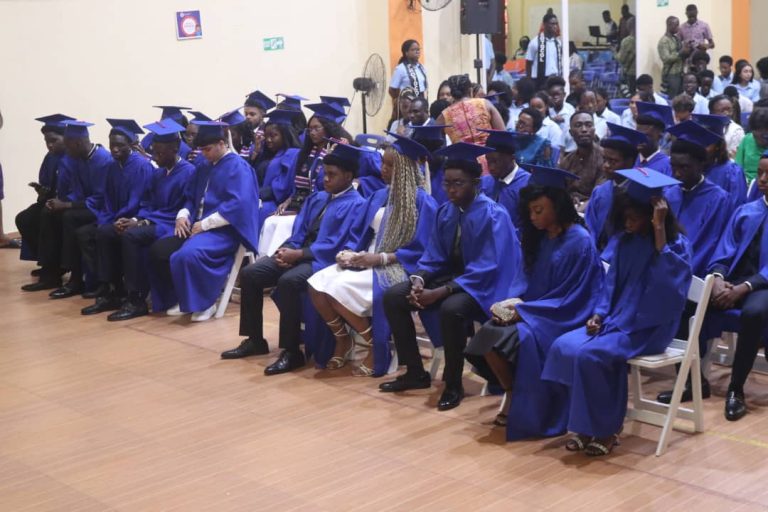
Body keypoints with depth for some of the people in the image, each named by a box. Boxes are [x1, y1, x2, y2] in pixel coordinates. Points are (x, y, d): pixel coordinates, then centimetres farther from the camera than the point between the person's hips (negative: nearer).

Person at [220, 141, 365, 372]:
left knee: (288, 281, -36)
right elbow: (299, 232, 15)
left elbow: (336, 246, -16)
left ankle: (292, 351, -25)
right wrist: (286, 249, -7)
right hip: (300, 253, 8)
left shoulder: (355, 205, -8)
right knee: (250, 274, -6)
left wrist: (298, 254, -18)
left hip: (325, 260, -8)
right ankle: (255, 340, 3)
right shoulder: (316, 198, 18)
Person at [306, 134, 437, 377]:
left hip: (397, 268, -7)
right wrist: (347, 252, -7)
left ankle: (376, 347, -10)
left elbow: (421, 251, -13)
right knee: (317, 284, -16)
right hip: (367, 261, 7)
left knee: (341, 289, -29)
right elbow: (358, 234, 16)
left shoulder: (422, 202, -9)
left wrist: (380, 258, -20)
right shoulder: (379, 196, 13)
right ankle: (343, 341, 3)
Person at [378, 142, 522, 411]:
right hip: (452, 275, 8)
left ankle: (453, 384, -16)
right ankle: (415, 372, 2)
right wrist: (418, 280, -16)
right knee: (393, 297, -8)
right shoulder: (445, 212, 3)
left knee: (451, 309, -38)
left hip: (483, 284, -7)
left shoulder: (494, 216, -18)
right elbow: (433, 256, 7)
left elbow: (486, 269, -24)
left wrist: (441, 292, -29)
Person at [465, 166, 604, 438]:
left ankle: (526, 408, -9)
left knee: (517, 337, -31)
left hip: (563, 320, -7)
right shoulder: (540, 237, 9)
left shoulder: (580, 242, -14)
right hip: (535, 312, 7)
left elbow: (571, 299, -17)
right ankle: (512, 393, -2)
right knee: (488, 333, -20)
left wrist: (522, 311, -18)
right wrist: (514, 300, -9)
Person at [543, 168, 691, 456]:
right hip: (617, 318, 7)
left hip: (648, 327, -7)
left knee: (590, 354, -29)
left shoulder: (676, 244, -9)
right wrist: (599, 314, -3)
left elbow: (666, 280, -29)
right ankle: (585, 425, -7)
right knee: (563, 346, -16)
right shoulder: (625, 240, 9)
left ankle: (606, 429, -11)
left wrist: (658, 230, -28)